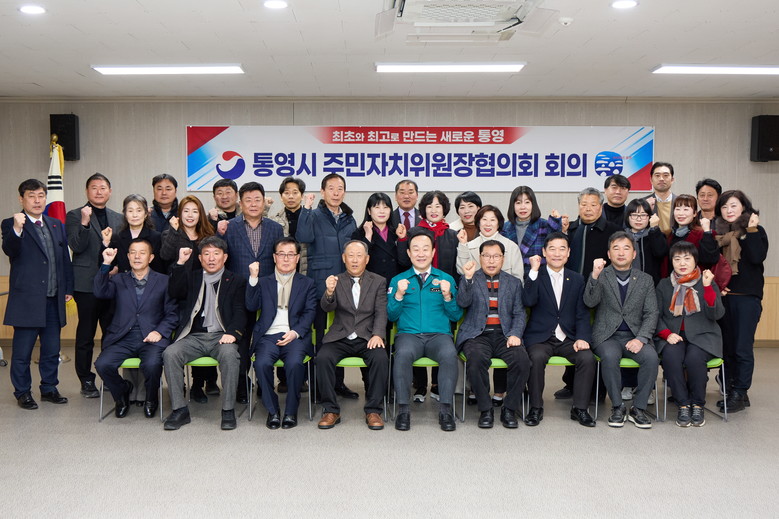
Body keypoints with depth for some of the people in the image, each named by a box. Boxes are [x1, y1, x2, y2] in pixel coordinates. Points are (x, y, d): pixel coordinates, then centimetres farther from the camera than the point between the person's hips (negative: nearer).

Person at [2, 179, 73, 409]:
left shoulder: (56, 225, 13)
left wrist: (68, 288, 10)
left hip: (54, 300, 5)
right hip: (27, 299, -5)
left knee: (52, 350, 13)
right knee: (22, 351, 5)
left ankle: (49, 388, 25)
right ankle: (22, 392, 18)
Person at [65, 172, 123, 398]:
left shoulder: (117, 218, 14)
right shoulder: (75, 216, 0)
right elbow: (76, 247, -12)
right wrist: (85, 223, -23)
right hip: (87, 284, -4)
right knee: (86, 335, 4)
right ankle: (87, 381, 14)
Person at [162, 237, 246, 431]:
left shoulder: (236, 281, 13)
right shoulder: (192, 277, 21)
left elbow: (240, 311, 2)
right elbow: (174, 293, 2)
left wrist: (232, 333, -17)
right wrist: (181, 263, -4)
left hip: (221, 335, -2)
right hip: (194, 336, 2)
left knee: (229, 354, -34)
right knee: (170, 354, -26)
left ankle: (228, 411, -22)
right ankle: (179, 410, -15)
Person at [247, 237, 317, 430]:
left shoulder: (307, 283, 17)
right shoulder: (263, 282, 19)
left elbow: (310, 312, 6)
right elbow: (251, 306, 4)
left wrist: (295, 332, -11)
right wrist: (253, 278, -6)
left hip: (295, 336, -1)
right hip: (268, 336, 1)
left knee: (294, 363, -32)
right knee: (262, 363, -30)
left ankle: (291, 411, -12)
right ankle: (272, 410, -10)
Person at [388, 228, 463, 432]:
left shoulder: (446, 279, 16)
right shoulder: (398, 280, 15)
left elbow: (456, 316, 11)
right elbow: (391, 316, 9)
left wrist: (447, 296, -6)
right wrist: (399, 295, -7)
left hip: (439, 335, 0)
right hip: (409, 334, 0)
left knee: (450, 354, -34)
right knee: (403, 354, -35)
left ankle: (445, 409, -24)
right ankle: (403, 409, -24)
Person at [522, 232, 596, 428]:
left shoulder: (577, 279, 12)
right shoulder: (535, 276, 5)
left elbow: (582, 314, 8)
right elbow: (528, 301, -15)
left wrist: (582, 337, -9)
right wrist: (534, 271, -17)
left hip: (568, 338, 2)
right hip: (540, 338, -2)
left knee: (587, 358, -25)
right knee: (537, 357, -32)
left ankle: (580, 408, -8)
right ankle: (536, 408, -13)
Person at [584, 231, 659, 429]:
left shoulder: (645, 280, 12)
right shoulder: (600, 276, 5)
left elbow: (651, 314, 6)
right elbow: (590, 302, -13)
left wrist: (640, 339, -11)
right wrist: (595, 275, -29)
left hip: (635, 335, 2)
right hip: (607, 335, -2)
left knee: (651, 357, -27)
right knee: (609, 356, -33)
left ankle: (638, 408, -11)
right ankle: (617, 407, -14)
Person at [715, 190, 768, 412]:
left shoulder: (756, 231, 2)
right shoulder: (718, 233, 11)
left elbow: (757, 257, -14)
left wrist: (751, 230, -14)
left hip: (747, 296, -3)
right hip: (723, 295, 4)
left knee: (743, 348, -4)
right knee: (727, 346, 6)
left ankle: (740, 394, 3)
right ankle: (730, 388, 15)